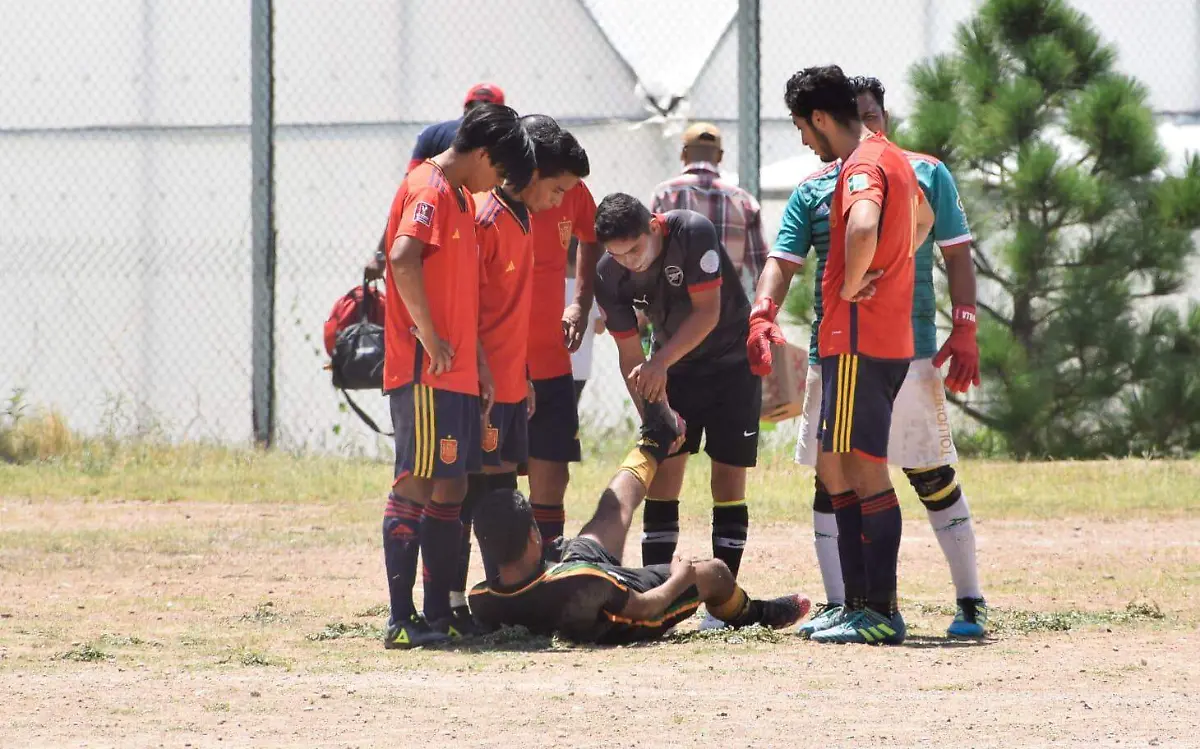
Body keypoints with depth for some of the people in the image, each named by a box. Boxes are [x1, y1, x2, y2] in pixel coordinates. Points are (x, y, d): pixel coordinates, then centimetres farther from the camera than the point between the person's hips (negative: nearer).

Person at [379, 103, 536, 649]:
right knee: (417, 483, -10)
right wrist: (431, 339, -23)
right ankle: (401, 619, -11)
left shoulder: (461, 198, 20)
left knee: (450, 486, 11)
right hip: (424, 372, -10)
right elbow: (403, 260, -28)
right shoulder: (429, 190, -11)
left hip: (456, 373, 10)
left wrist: (478, 362, 20)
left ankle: (440, 614, 15)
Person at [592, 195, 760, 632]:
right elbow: (629, 354, -10)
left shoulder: (692, 233, -27)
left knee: (728, 479, -6)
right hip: (671, 370, 3)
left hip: (731, 363, -3)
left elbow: (708, 312, -25)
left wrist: (660, 363, -32)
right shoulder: (609, 276, -16)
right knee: (662, 475, -5)